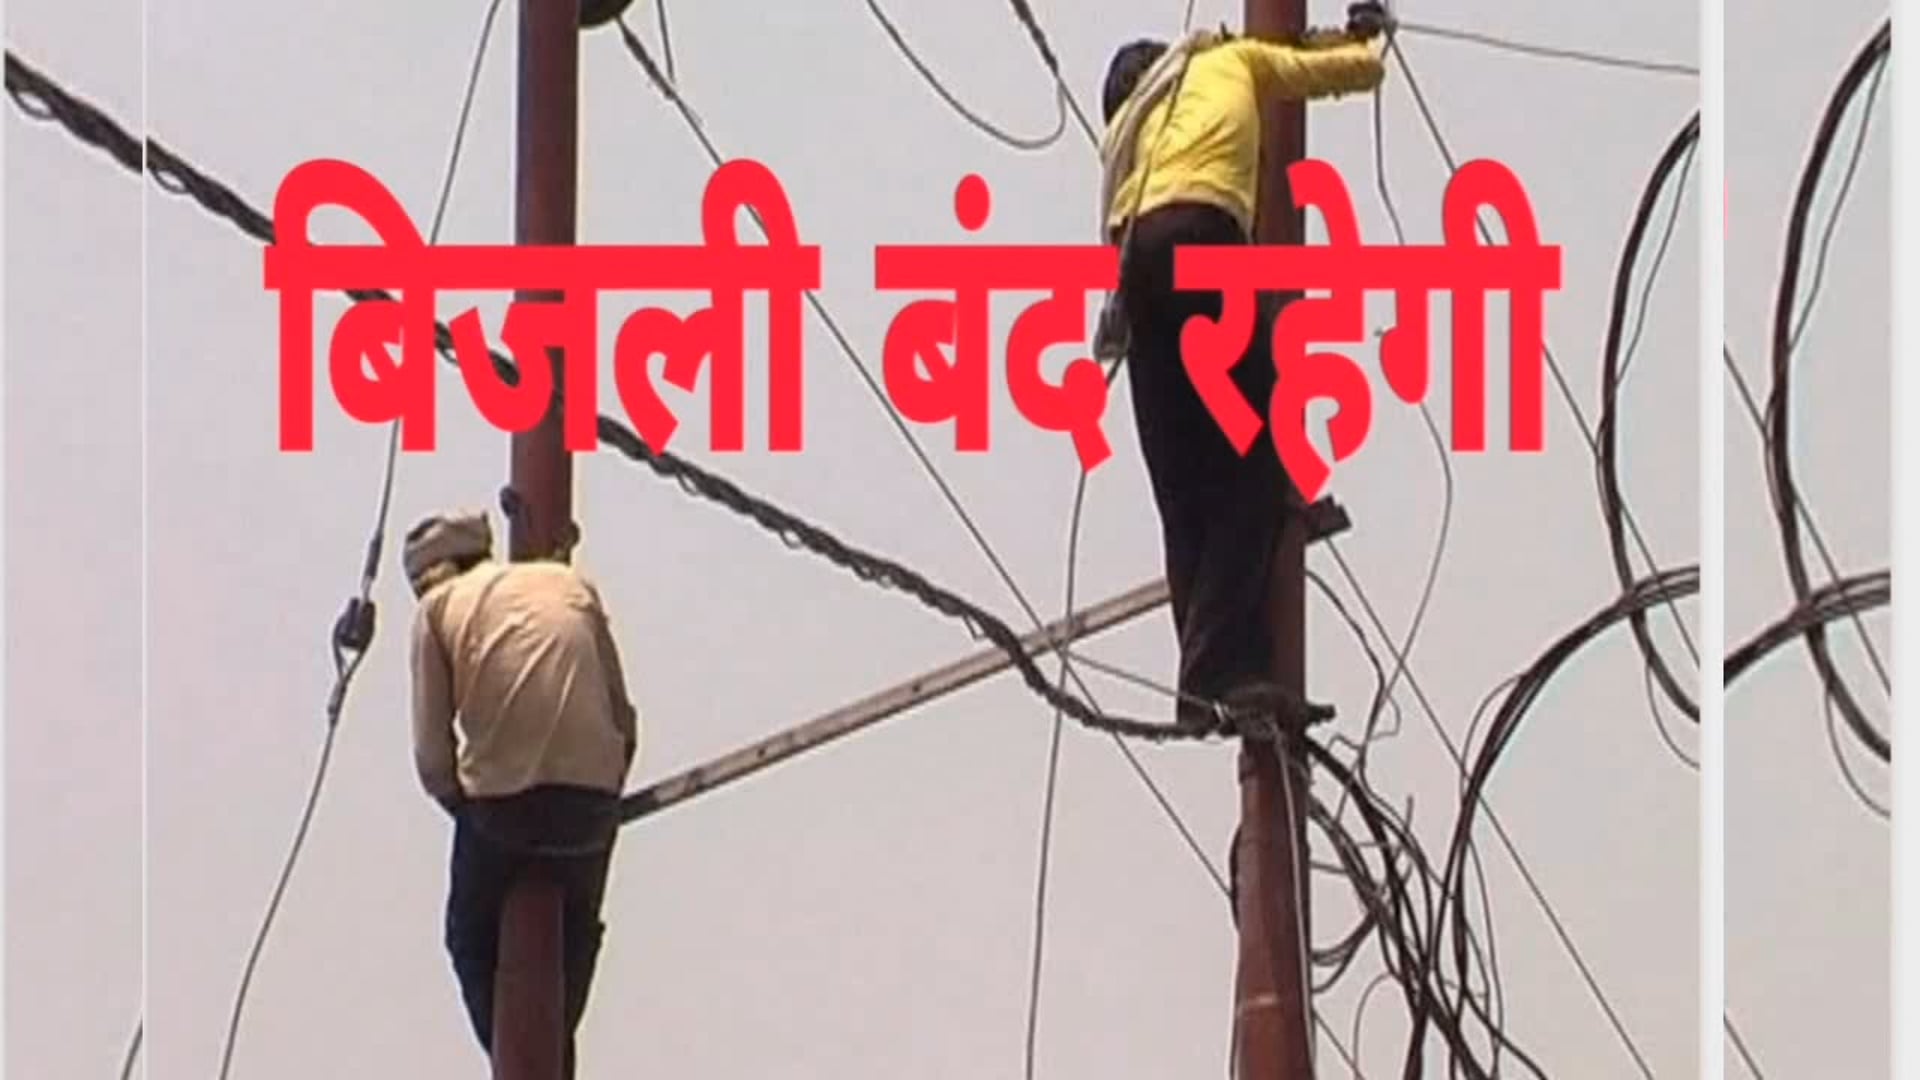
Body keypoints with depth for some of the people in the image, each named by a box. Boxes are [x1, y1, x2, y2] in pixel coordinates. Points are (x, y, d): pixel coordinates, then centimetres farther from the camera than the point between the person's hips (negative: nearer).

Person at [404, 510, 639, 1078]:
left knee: (472, 940, 19)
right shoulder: (572, 584, 18)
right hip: (590, 793, 3)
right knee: (576, 936, 27)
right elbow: (624, 717, 13)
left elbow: (432, 753, 2)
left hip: (499, 799, -3)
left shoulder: (439, 607, 10)